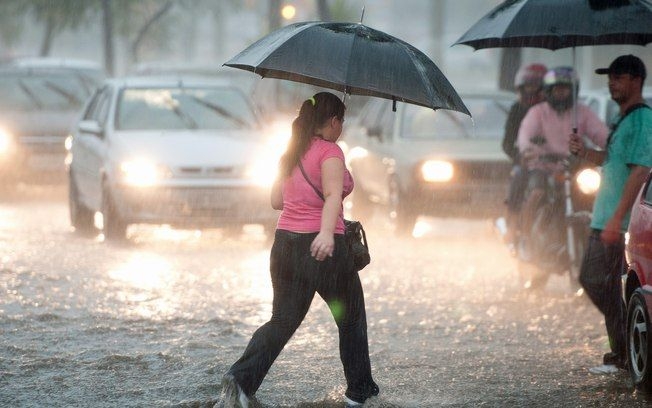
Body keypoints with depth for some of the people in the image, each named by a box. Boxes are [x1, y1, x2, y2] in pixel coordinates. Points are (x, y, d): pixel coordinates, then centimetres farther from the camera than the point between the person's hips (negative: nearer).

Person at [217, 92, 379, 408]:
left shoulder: (291, 153, 13)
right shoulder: (329, 151, -10)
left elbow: (277, 200, 18)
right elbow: (333, 195, -26)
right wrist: (327, 231, -40)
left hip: (285, 242, 6)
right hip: (323, 249, -6)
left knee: (283, 320, 6)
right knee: (351, 318, 13)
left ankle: (240, 379, -16)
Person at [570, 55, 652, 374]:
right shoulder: (624, 119, 16)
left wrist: (617, 219, -27)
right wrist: (586, 153, 8)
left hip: (618, 222, -10)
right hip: (604, 219, 10)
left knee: (602, 284, -8)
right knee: (589, 279, 15)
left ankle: (622, 356, -1)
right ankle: (624, 347, 21)